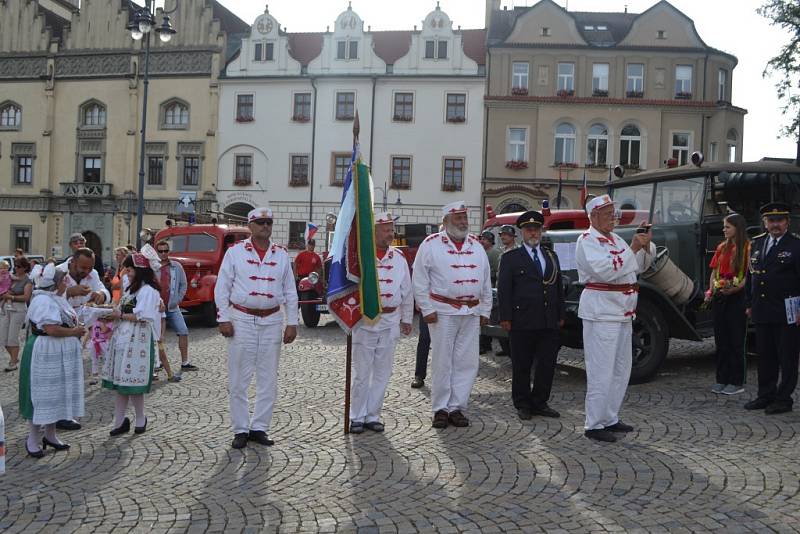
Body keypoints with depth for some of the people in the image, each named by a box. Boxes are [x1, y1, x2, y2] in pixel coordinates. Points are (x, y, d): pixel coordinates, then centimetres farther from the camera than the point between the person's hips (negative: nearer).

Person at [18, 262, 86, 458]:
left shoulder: (56, 299, 14)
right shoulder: (43, 301, -18)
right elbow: (52, 329, -25)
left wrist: (76, 329, 6)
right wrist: (74, 332, -14)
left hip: (60, 355, 10)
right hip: (46, 354, -10)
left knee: (57, 394, 15)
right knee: (42, 395, -2)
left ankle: (50, 435, 26)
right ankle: (33, 440, 9)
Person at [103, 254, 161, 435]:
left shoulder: (148, 290, -11)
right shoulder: (131, 289, 19)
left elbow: (142, 317, -18)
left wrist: (120, 315, -9)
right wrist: (113, 314, 4)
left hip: (137, 341, -9)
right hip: (122, 339, 9)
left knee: (131, 382, -4)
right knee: (120, 382, 7)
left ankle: (140, 419, 12)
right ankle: (120, 421, 12)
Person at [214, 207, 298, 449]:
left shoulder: (282, 255, 8)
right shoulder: (235, 252, 1)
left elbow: (290, 291, 10)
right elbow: (222, 287, 0)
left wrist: (292, 323, 5)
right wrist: (223, 319, -7)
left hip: (271, 321, 3)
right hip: (242, 320, -2)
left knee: (268, 379, 6)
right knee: (239, 379, 2)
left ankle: (259, 428, 17)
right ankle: (240, 430, 12)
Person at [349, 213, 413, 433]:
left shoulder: (399, 258, 9)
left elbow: (407, 291, 15)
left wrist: (407, 319, 16)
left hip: (390, 322, 4)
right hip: (364, 321, -4)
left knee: (382, 374, 9)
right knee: (361, 373, 2)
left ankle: (372, 416, 20)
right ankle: (357, 417, 14)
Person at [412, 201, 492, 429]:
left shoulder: (476, 246, 13)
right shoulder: (431, 244, -1)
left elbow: (486, 282, 16)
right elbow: (419, 281, -3)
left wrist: (485, 311, 12)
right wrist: (427, 310, -7)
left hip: (471, 313, 4)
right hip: (443, 312, -4)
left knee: (467, 363, 4)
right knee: (443, 362, 1)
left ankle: (457, 407, 15)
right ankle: (440, 409, 11)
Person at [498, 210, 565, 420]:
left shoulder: (552, 257, 16)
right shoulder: (510, 258, 2)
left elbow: (559, 288, 17)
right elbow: (503, 290, -3)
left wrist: (561, 315, 11)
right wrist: (505, 318, -10)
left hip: (549, 322, 4)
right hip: (522, 322, -4)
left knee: (548, 364, 6)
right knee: (522, 366, 4)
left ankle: (539, 403, 19)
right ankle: (522, 405, 16)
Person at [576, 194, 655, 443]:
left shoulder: (615, 238, 17)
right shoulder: (587, 240, -10)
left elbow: (640, 266, 18)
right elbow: (606, 270, -23)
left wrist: (645, 245, 1)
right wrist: (633, 247, -20)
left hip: (622, 312, 9)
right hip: (600, 312, -9)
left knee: (621, 369, 14)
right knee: (601, 371, -6)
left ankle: (610, 418, 25)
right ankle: (594, 425, 1)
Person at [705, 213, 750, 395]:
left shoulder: (747, 247, -7)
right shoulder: (722, 247, 13)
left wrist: (736, 288, -24)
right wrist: (710, 291, 3)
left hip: (737, 297, -6)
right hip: (719, 297, 6)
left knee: (736, 340, 0)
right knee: (720, 339, 10)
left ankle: (737, 382, 8)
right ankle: (722, 380, 18)